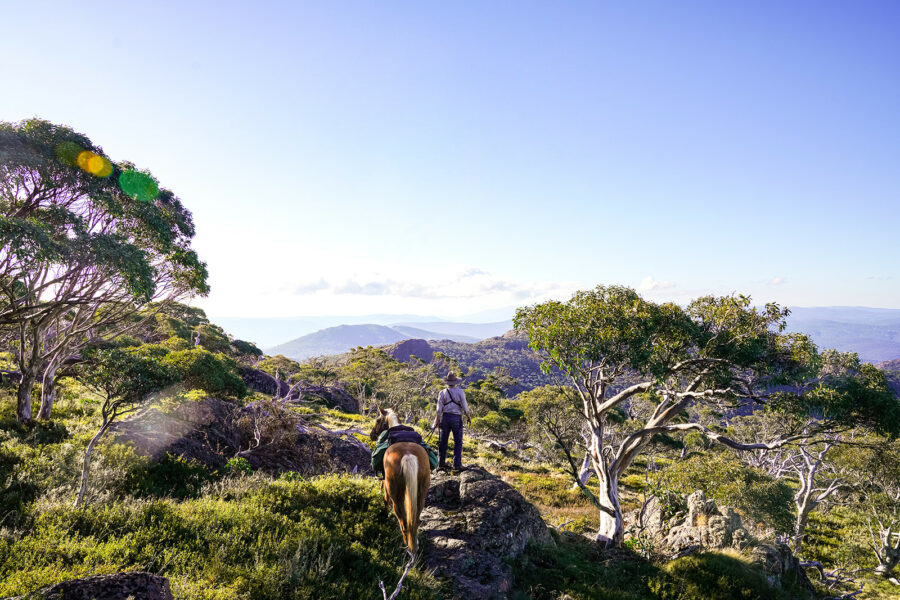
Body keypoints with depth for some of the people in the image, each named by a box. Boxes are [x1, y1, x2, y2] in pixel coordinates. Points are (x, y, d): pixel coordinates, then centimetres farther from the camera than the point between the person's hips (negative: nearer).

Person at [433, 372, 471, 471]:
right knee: (458, 442, 4)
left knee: (443, 441, 11)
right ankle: (457, 464, 1)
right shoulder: (460, 392, -4)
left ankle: (441, 463, 18)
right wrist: (468, 417, 9)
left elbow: (439, 408, 0)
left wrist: (437, 420, 6)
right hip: (456, 418, -2)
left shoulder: (442, 392, 1)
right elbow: (464, 406, -5)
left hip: (445, 417, 2)